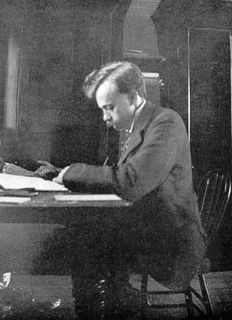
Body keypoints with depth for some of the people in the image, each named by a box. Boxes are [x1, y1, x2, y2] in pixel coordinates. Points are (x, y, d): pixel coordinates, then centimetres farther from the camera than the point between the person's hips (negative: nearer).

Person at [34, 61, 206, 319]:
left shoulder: (166, 122, -15)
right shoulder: (139, 130, 12)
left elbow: (130, 183, -28)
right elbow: (111, 181, 13)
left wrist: (74, 171, -16)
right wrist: (62, 175, 4)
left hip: (173, 247, -8)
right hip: (151, 234, 8)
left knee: (87, 238, -16)